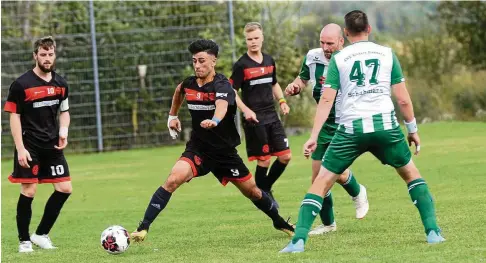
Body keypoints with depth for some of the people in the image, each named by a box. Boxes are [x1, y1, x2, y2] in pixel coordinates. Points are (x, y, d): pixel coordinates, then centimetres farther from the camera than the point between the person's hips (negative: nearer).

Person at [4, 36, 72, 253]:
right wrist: (20, 148, -15)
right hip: (30, 146, -6)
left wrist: (63, 133, -1)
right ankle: (24, 240, 7)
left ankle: (41, 234, 14)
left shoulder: (60, 84, 8)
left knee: (65, 189, 1)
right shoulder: (21, 84, -10)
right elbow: (14, 117, -9)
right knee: (29, 192, -6)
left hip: (53, 146, 6)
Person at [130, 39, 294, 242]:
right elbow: (179, 91, 26)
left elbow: (222, 106, -44)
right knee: (173, 179, -24)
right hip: (197, 149, 2)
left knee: (252, 191, 9)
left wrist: (214, 121, -65)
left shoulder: (222, 85, -19)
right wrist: (173, 115, 25)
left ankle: (279, 222, 38)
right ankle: (143, 228, -24)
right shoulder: (189, 83, -3)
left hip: (225, 152, -2)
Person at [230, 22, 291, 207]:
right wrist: (246, 110, -22)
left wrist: (281, 100, 8)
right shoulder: (241, 65, -9)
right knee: (264, 160, -3)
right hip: (254, 119, -6)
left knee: (285, 156, 4)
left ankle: (266, 188, 22)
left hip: (272, 117, 6)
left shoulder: (269, 61, 10)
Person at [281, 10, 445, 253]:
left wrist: (314, 137, -3)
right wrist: (412, 129, 17)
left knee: (322, 181, 7)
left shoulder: (339, 59, 6)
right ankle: (432, 231, 11)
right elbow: (403, 99, 6)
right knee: (411, 173, 22)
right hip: (385, 124, 1)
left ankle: (299, 239, -4)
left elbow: (326, 99, -2)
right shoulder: (387, 54, 8)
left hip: (351, 129, -1)